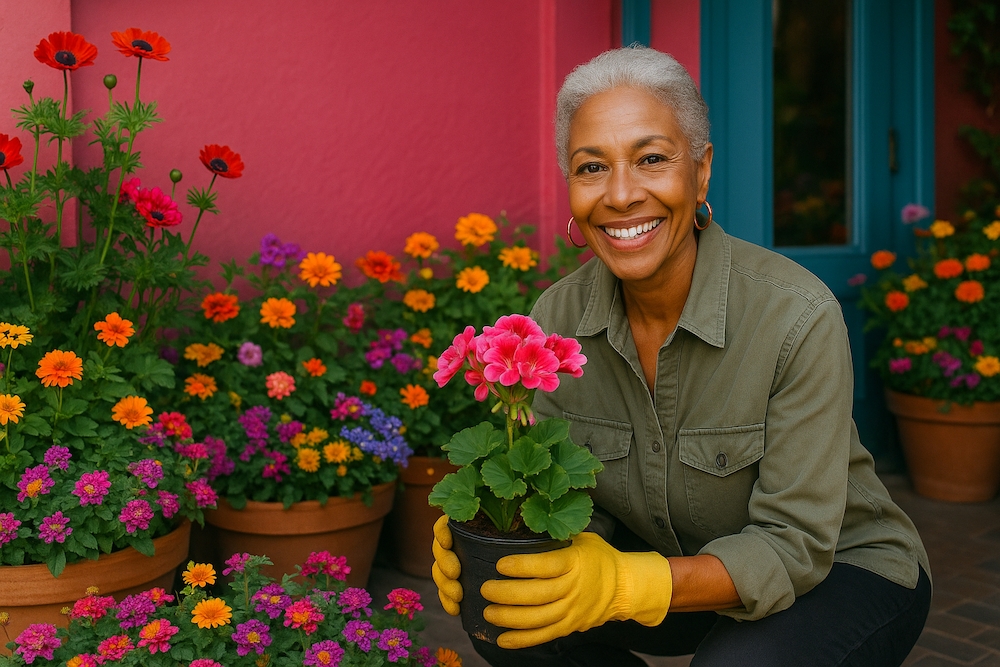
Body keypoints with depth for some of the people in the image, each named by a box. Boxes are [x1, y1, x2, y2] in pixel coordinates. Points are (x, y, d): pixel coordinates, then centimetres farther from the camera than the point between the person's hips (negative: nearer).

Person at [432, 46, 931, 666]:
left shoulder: (799, 316, -28)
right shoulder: (558, 317, -13)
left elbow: (792, 547, -26)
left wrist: (624, 584, -41)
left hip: (846, 571, -3)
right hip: (678, 569, 4)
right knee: (505, 616, -17)